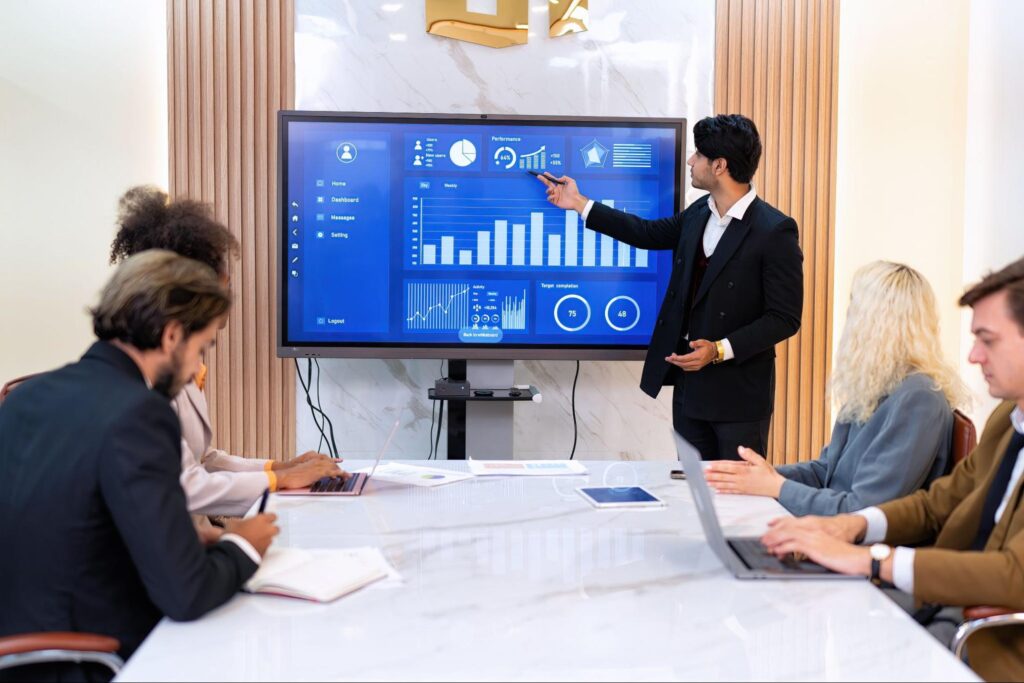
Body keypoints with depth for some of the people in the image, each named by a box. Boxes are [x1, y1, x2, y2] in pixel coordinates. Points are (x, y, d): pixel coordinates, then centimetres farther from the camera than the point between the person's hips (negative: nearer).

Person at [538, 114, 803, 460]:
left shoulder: (775, 230, -16)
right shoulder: (698, 214, 6)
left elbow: (785, 317, -15)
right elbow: (647, 233, 21)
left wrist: (720, 350, -23)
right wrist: (579, 203, 22)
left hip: (738, 393, -7)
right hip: (689, 383, 7)